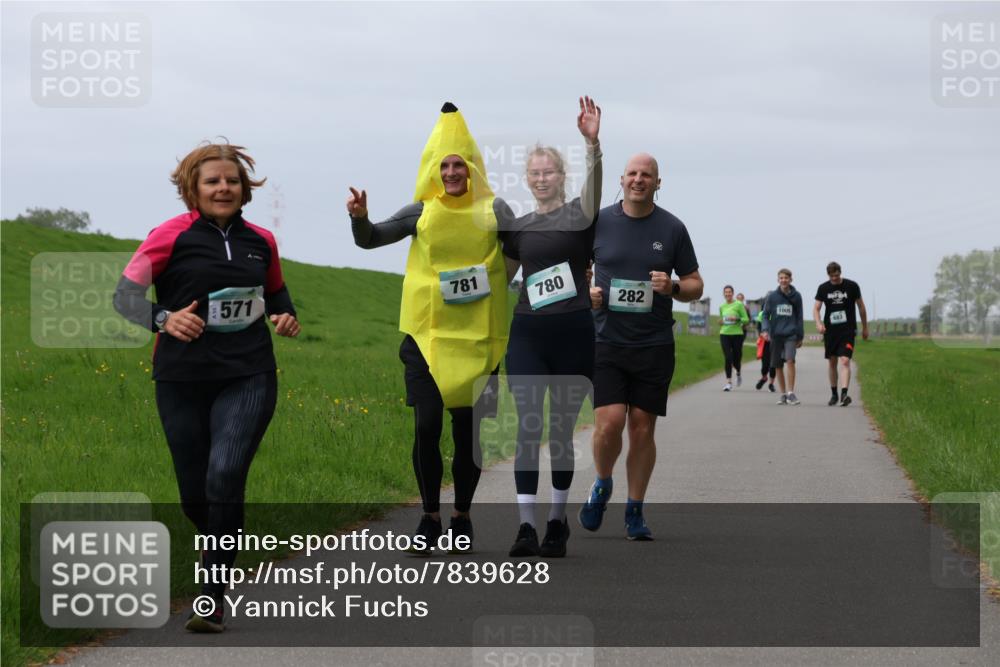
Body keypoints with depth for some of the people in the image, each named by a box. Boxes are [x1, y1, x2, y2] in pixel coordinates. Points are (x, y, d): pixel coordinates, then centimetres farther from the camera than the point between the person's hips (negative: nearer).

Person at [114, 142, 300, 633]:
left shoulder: (261, 241, 8)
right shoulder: (173, 235, -3)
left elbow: (275, 290, 28)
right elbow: (125, 294, -3)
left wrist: (285, 315, 6)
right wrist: (163, 318, -21)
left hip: (248, 377, 1)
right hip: (182, 381, 0)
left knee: (225, 477, -19)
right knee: (194, 494, 6)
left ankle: (213, 600, -13)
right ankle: (225, 553, 39)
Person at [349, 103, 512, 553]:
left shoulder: (493, 210, 2)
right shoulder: (422, 212, 5)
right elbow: (369, 240, 7)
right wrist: (359, 216, -11)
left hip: (477, 337, -1)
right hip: (428, 334, 1)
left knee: (467, 429, 3)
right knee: (426, 427, -5)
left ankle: (462, 516, 20)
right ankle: (430, 516, 11)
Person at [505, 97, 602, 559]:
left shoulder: (579, 214, 0)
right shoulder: (517, 227, 12)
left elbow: (594, 183, -21)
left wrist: (592, 142, -39)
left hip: (573, 333, -3)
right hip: (528, 333, 3)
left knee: (561, 429, 5)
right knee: (528, 427, -5)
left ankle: (557, 521, 17)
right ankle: (526, 525, -7)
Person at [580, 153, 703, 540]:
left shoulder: (672, 229, 4)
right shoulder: (598, 222, 4)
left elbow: (695, 285, 9)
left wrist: (673, 287, -13)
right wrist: (586, 291, -5)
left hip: (654, 345, 1)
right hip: (606, 339, -1)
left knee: (642, 428, 3)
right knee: (609, 422, -13)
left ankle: (635, 511, 16)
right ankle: (602, 485, 16)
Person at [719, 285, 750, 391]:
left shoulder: (739, 305, -3)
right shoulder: (722, 307, 10)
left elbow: (746, 319, -3)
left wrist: (736, 319, -20)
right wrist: (721, 322, 3)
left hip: (737, 334, -2)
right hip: (725, 334, 2)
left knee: (736, 358, 7)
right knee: (728, 358, -10)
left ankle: (738, 373, 41)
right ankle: (729, 383, -9)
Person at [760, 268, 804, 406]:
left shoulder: (796, 296, 5)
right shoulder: (772, 296, 3)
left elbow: (799, 317, 12)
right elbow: (765, 315, 4)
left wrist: (800, 336, 12)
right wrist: (766, 329, -13)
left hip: (791, 334, -1)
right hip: (776, 335, 1)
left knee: (790, 360, -20)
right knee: (778, 366, 5)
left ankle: (791, 393, -16)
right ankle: (783, 394, 17)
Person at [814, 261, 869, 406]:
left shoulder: (852, 286, -2)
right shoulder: (823, 288, 3)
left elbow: (861, 306, 8)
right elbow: (816, 308, 2)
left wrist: (865, 327, 13)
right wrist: (818, 323, -19)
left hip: (848, 330, -3)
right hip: (830, 330, 3)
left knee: (845, 361, -17)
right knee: (832, 363, 10)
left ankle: (844, 394, -27)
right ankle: (834, 394, 24)